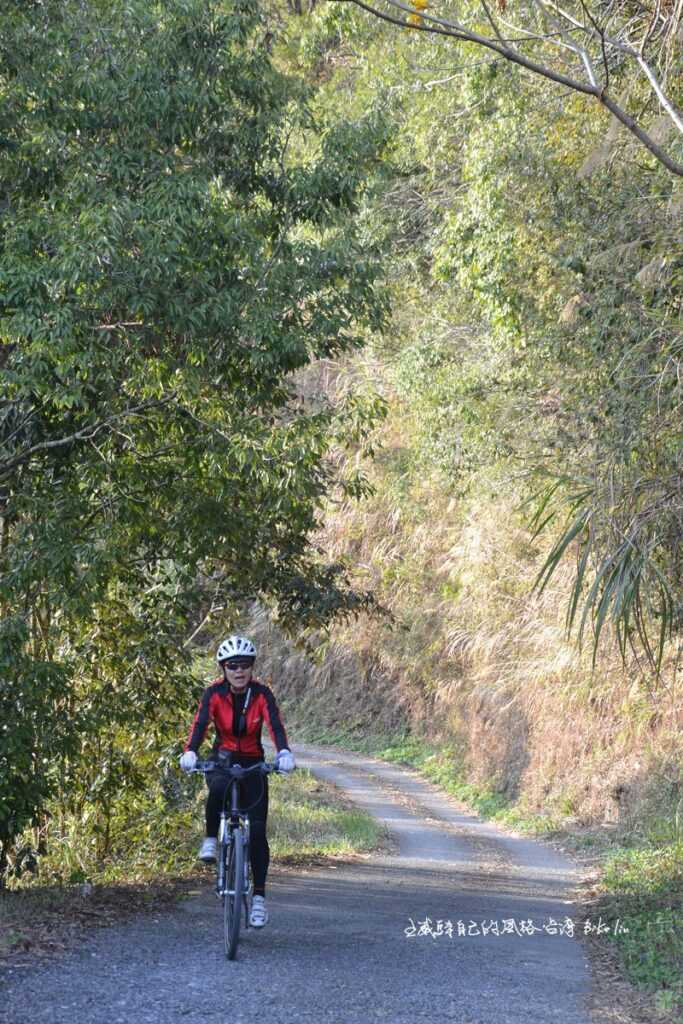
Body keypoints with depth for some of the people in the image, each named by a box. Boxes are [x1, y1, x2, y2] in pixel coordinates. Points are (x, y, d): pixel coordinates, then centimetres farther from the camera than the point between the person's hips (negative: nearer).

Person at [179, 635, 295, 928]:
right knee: (218, 788, -37)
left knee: (257, 829, -10)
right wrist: (189, 752, -45)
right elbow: (200, 723, -26)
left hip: (253, 764, 1)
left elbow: (275, 725, -26)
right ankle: (210, 840, -13)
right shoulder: (214, 693, -12)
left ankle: (259, 896, -3)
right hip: (222, 760, 0)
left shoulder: (261, 693, -12)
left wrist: (284, 752, -46)